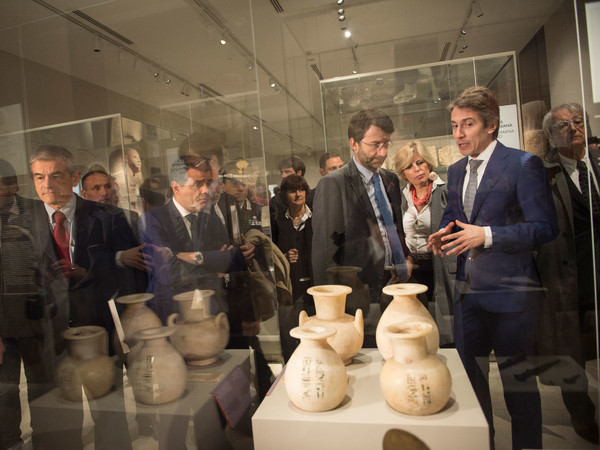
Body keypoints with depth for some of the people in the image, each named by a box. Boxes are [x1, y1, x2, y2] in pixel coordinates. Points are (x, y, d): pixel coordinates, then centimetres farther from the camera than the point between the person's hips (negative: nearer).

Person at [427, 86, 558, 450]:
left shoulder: (524, 164, -10)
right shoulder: (456, 170, 10)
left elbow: (545, 227, -14)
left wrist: (486, 235, -23)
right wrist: (443, 234, -2)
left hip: (509, 291, -6)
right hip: (468, 290, 7)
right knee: (468, 374, 18)